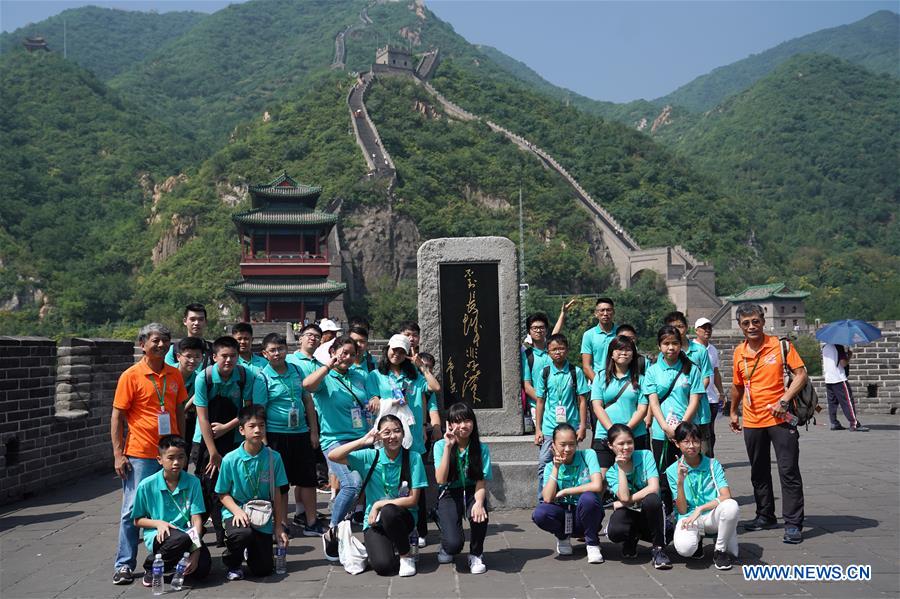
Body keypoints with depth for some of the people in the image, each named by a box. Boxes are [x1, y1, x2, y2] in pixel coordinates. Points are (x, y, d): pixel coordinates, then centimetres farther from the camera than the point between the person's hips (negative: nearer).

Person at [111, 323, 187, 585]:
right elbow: (117, 416, -5)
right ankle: (125, 565, 12)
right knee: (133, 509, 1)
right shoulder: (131, 376, -6)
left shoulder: (174, 375, 7)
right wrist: (118, 454, -10)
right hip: (140, 455, -4)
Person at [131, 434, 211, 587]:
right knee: (182, 538, -36)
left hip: (185, 533, 2)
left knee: (202, 568, -22)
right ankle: (151, 566, -7)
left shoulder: (193, 482, -3)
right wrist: (158, 523, -16)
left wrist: (196, 550, -17)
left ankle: (175, 560, 12)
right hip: (157, 536, -2)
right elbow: (137, 521, 5)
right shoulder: (146, 485, -5)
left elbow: (196, 518, -6)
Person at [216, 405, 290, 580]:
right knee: (242, 533, -37)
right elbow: (223, 494, -2)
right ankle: (232, 563, -2)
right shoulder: (230, 460, -10)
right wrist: (237, 511, -20)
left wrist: (279, 526, 0)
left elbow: (277, 494, 0)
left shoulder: (273, 457, -6)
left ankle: (251, 549, 35)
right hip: (236, 513, -2)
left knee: (263, 570, -2)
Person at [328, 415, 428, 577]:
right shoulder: (370, 457, -4)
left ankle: (406, 554, -9)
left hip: (402, 517, 0)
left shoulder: (413, 458, -8)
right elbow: (332, 456, -13)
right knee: (383, 566, -25)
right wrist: (363, 441, -19)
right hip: (374, 521, 0)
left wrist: (379, 505, -14)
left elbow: (413, 500, -9)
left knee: (388, 511, -35)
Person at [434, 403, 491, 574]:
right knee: (454, 543, -25)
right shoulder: (441, 446, -9)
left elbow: (481, 481, -11)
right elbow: (441, 480, -20)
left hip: (472, 492, 1)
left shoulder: (481, 448, -6)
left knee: (479, 514, -35)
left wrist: (479, 502, -33)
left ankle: (476, 554, -3)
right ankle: (447, 548, 17)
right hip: (450, 494, -1)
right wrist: (448, 446, -24)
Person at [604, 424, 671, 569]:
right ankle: (632, 538, 7)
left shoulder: (645, 455, -6)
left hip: (650, 513, -1)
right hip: (630, 515, 1)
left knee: (651, 499, -37)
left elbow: (653, 488, -18)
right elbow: (624, 497, -19)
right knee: (614, 533, -33)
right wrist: (621, 468, -15)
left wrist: (623, 503, -13)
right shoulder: (611, 473, -1)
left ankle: (658, 549, -16)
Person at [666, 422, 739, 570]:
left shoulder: (712, 464, -1)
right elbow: (682, 510, -5)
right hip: (688, 518, -1)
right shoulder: (672, 471, -2)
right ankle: (697, 539, 7)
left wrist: (699, 509, -20)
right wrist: (680, 482, -19)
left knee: (731, 506, -33)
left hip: (712, 516, 1)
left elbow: (726, 496, -12)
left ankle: (721, 550, -7)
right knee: (684, 548, -34)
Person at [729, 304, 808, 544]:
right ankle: (765, 517, 28)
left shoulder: (781, 345, -7)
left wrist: (784, 400, -19)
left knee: (789, 471, -3)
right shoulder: (739, 352, 4)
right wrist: (733, 412, 23)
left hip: (780, 418, -4)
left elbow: (801, 374, -9)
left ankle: (793, 524, 4)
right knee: (759, 472, 14)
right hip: (752, 421, 4)